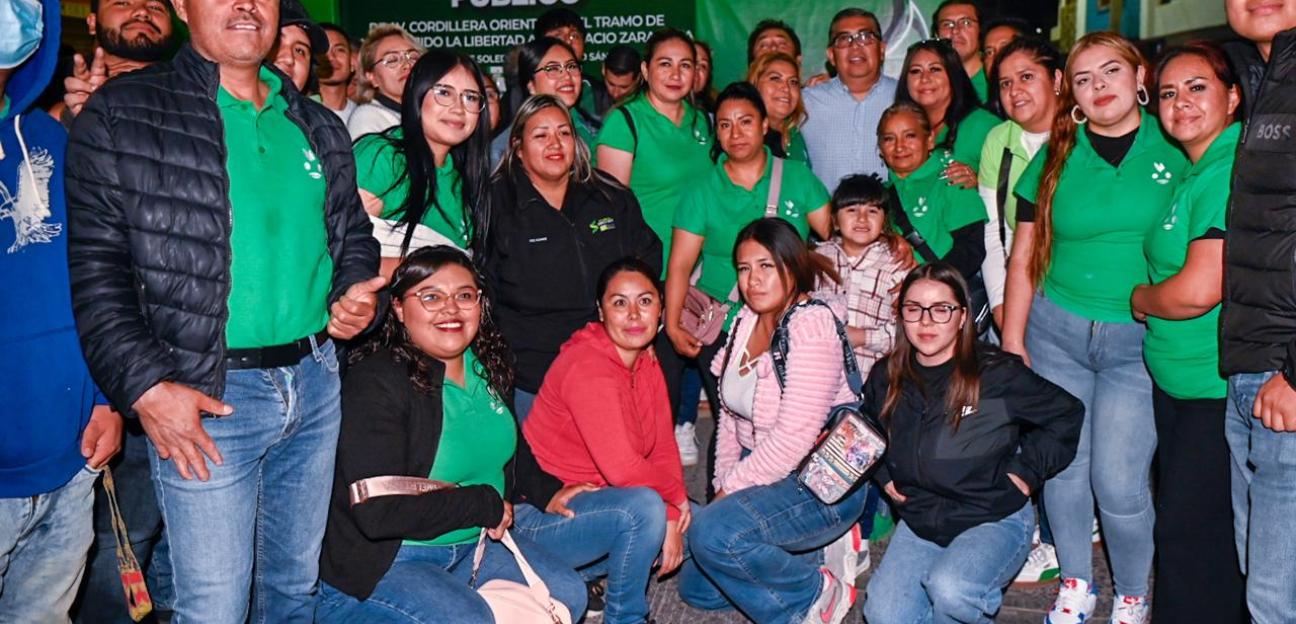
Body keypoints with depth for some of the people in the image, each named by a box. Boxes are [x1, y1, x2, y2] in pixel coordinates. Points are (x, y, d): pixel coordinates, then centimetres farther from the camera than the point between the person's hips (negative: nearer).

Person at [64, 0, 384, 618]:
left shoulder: (318, 126, 12)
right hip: (208, 393, -5)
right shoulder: (122, 114, -4)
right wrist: (144, 386, -17)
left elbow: (354, 232, 23)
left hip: (316, 377, 5)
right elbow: (94, 266, -8)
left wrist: (356, 293, 1)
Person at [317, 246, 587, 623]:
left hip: (474, 543, 7)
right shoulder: (376, 383, -21)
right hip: (383, 561, -7)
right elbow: (377, 511, -28)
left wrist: (548, 492, 10)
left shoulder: (486, 366, 3)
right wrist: (485, 503, -19)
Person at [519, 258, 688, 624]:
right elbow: (622, 468, -30)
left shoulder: (647, 364, 5)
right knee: (644, 508, -32)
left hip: (595, 501, 9)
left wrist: (671, 519, -15)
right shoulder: (587, 367, -23)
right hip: (539, 515, -9)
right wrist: (675, 498, -13)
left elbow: (664, 450, 1)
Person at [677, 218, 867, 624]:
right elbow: (731, 415, 12)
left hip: (824, 483, -9)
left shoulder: (811, 323, -21)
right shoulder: (746, 320, 5)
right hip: (764, 477, 9)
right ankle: (818, 551, 17)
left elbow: (795, 435, -27)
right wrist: (722, 484, 2)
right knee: (696, 587, 11)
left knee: (711, 532, -31)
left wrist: (731, 489, -18)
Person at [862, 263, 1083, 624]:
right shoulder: (886, 378, 2)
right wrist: (883, 475, 10)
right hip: (920, 520, 5)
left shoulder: (998, 374, -12)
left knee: (950, 591, -32)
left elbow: (1068, 414, 0)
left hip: (995, 517, -4)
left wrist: (1026, 469, -6)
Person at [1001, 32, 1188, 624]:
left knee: (1119, 481, -5)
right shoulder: (1055, 158, 6)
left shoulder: (1175, 150, 0)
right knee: (1062, 466, 8)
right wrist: (1011, 342, 4)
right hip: (1056, 331, 2)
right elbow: (1023, 258, 7)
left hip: (1137, 340, -2)